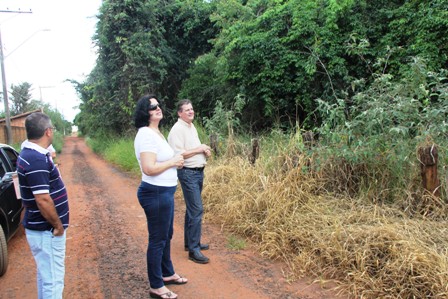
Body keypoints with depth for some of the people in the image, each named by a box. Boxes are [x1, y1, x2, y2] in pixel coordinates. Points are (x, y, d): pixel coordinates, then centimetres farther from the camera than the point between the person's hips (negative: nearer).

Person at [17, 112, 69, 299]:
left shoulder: (31, 154, 7)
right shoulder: (37, 159, -25)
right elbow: (43, 200, -28)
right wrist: (58, 226, -16)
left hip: (42, 228, 10)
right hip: (46, 231, -10)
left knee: (45, 275, 22)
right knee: (53, 279, 1)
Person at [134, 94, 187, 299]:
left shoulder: (155, 132, 12)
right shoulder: (146, 134, -20)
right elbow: (149, 168, -28)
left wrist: (175, 161, 6)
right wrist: (173, 161, -16)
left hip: (164, 192, 10)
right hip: (156, 193, -10)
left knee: (166, 236, 22)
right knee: (157, 239, 2)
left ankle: (167, 274, 40)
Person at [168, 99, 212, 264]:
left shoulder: (192, 127, 15)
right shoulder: (177, 129, -14)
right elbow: (178, 154, -22)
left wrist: (205, 151, 3)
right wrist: (199, 149, -16)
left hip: (198, 171, 10)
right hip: (188, 173, -10)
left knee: (192, 209, 16)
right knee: (197, 210, -11)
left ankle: (190, 242, 28)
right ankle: (194, 250, -5)